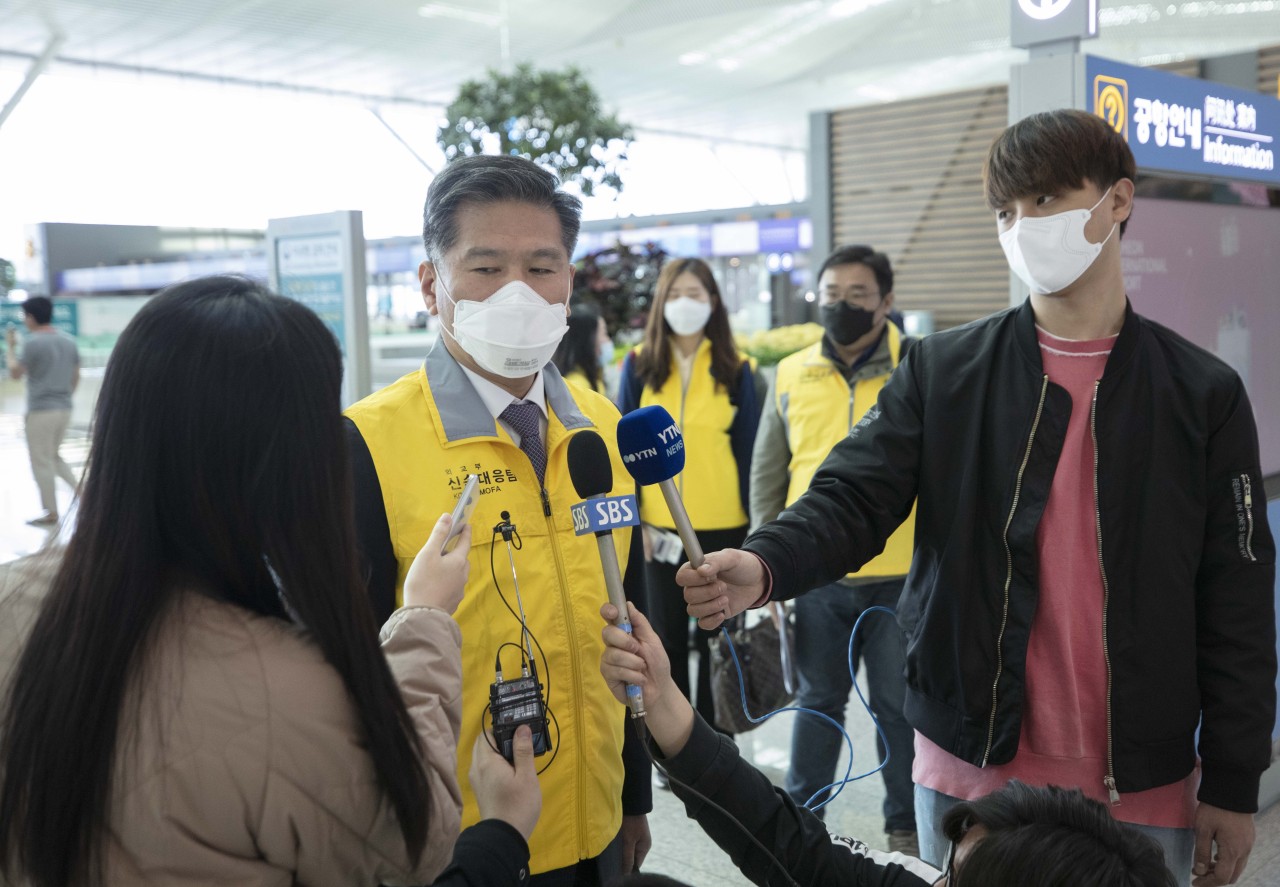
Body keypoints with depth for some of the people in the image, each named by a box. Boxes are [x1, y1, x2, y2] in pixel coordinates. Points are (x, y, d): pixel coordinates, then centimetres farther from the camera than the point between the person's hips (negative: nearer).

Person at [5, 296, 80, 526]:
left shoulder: (33, 343, -14)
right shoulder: (68, 340, 7)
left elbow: (15, 373, -6)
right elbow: (76, 377, 12)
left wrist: (10, 347, 4)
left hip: (40, 411, -7)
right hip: (64, 409, 7)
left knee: (41, 462, 3)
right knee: (53, 456, 22)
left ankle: (51, 513, 7)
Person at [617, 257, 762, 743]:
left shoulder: (736, 370, 0)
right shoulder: (639, 365, 1)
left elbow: (748, 451, 1)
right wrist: (631, 517, -5)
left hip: (723, 527, -1)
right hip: (659, 526, 1)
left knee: (718, 639, 9)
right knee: (667, 638, 11)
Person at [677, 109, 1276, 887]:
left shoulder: (1204, 394, 0)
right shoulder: (943, 372, 0)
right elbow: (853, 497, -11)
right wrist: (763, 567, -32)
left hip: (1143, 791, 0)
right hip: (971, 772, 0)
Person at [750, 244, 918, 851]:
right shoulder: (791, 375, 4)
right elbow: (767, 473, 10)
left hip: (900, 573, -2)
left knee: (900, 706, 12)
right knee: (819, 701, 15)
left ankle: (905, 825, 29)